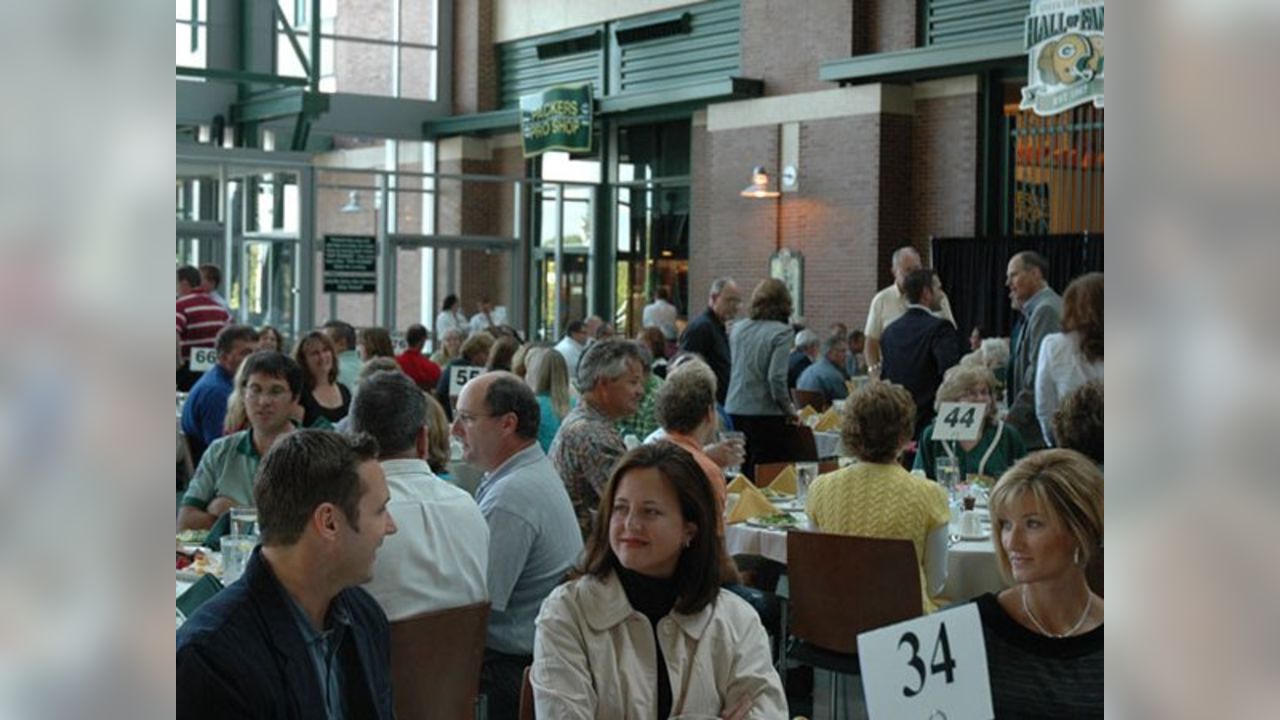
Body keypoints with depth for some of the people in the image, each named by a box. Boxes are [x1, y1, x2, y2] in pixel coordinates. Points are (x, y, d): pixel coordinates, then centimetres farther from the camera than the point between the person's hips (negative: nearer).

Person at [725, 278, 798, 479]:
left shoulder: (738, 328, 7)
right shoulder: (782, 332, -10)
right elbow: (776, 378, -18)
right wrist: (789, 409, -3)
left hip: (734, 411, 6)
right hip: (766, 414, -6)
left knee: (740, 473, 14)